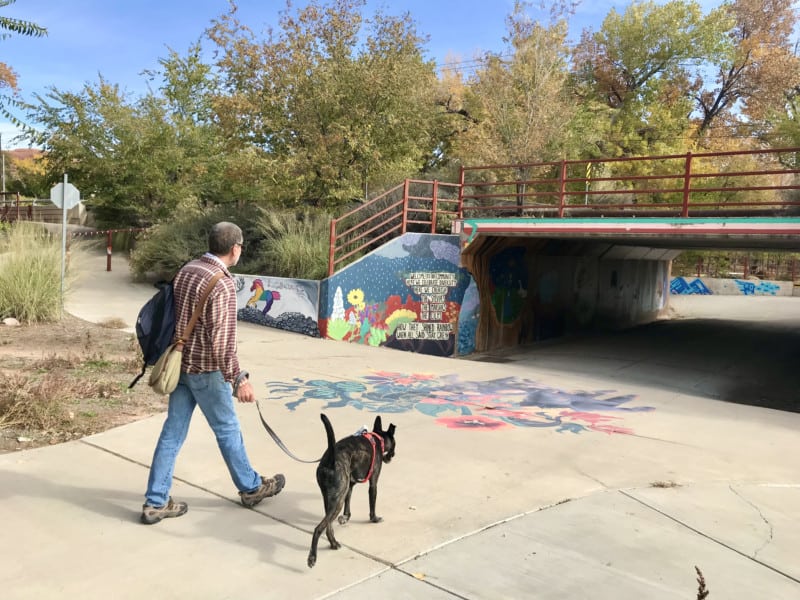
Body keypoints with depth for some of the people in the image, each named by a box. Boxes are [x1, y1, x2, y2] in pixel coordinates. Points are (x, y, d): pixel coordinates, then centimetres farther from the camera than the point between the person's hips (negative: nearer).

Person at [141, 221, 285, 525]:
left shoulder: (186, 270, 5)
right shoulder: (222, 284, -22)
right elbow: (221, 340, -25)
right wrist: (238, 379, -19)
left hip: (180, 363, 8)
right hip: (205, 369, -8)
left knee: (173, 430, 11)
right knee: (227, 429, 9)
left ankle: (155, 502, 16)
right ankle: (251, 487, 28)